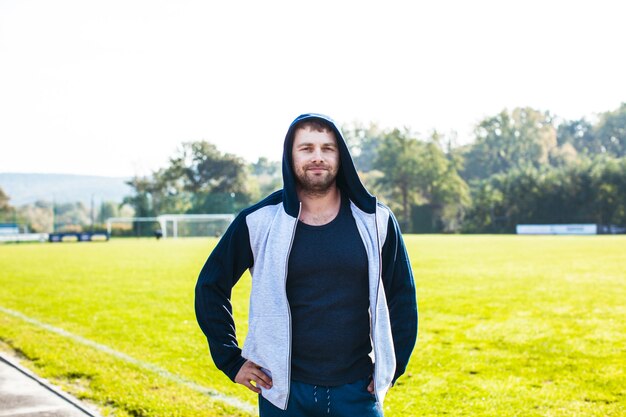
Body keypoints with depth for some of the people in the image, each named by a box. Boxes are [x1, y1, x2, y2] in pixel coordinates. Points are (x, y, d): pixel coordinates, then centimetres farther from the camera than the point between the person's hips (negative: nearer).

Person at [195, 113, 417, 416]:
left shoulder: (375, 221, 1)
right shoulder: (259, 222, -4)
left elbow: (402, 296, 9)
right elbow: (210, 285, 5)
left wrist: (393, 366, 6)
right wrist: (231, 361, 2)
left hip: (357, 391, 1)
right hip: (284, 392, -1)